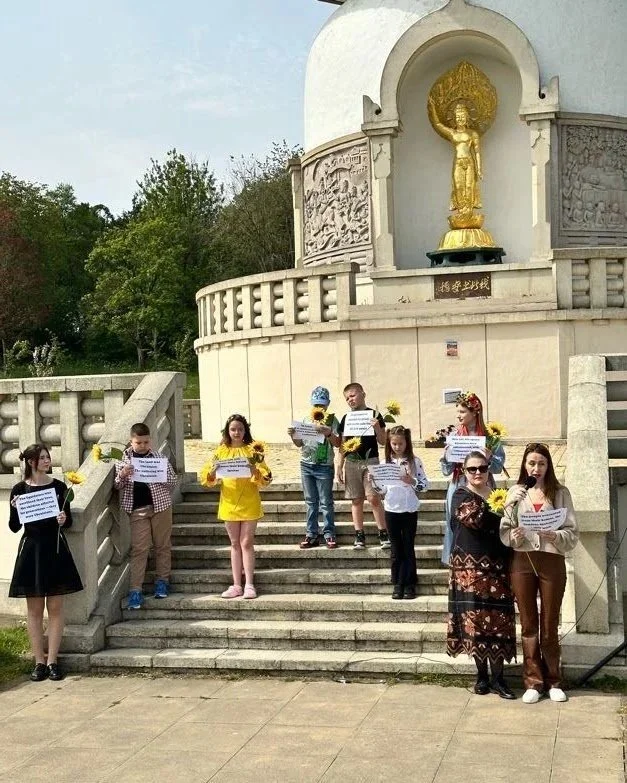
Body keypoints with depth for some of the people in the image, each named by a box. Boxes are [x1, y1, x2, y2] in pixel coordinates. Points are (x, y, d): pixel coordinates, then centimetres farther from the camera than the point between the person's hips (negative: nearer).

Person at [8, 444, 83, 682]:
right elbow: (14, 527, 1)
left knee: (55, 608, 1)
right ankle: (39, 662, 12)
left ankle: (52, 661, 8)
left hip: (55, 549, 0)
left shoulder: (59, 487, 2)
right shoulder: (19, 490, 1)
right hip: (31, 550, 0)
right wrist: (15, 509, -18)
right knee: (34, 609, 5)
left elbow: (69, 520, 5)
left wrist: (63, 520, -17)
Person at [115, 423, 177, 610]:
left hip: (160, 504, 0)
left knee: (162, 545, 8)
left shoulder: (159, 457, 1)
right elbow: (117, 485, 6)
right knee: (139, 549, -3)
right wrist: (122, 476, -15)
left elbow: (173, 480, 2)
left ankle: (162, 580, 23)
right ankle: (135, 590, -4)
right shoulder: (124, 458, 3)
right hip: (137, 508, 0)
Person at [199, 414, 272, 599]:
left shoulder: (253, 449, -1)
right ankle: (236, 585, 13)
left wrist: (255, 471, -26)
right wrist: (213, 472, -20)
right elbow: (206, 478, 1)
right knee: (235, 544, 9)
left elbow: (266, 478, -7)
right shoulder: (221, 451, 5)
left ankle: (249, 585, 4)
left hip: (249, 504, -2)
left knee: (246, 543, -1)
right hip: (229, 504, 3)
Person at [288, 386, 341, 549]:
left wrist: (328, 433, -24)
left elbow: (338, 443, -8)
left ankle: (329, 535, 4)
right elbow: (299, 443, 13)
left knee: (326, 502, -2)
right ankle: (311, 535, 14)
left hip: (324, 466, -4)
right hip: (306, 465, 4)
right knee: (311, 502, 9)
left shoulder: (332, 420, -2)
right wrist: (293, 436, -7)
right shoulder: (306, 420, 10)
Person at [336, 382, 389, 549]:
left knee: (373, 497, -12)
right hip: (351, 463, 4)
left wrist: (377, 428, -19)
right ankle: (359, 536, 9)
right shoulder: (346, 418, 11)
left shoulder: (374, 415, 0)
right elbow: (343, 444, 14)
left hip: (370, 461, -4)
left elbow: (383, 442, -1)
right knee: (356, 500, 5)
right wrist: (339, 466, 9)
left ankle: (383, 534, -4)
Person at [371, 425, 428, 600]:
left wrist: (412, 482, -23)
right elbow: (382, 489, 7)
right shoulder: (385, 462, 4)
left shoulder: (415, 461, -3)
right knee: (396, 549, 9)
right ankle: (397, 584, 15)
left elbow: (424, 485, -5)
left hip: (410, 510, -2)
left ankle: (409, 584, 12)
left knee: (408, 548, 6)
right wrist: (375, 483, -12)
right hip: (391, 510, 2)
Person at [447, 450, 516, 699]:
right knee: (475, 618, -1)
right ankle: (482, 674, 12)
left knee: (498, 620, -1)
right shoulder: (461, 496, 1)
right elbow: (474, 520, -18)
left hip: (497, 566, 3)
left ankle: (498, 677, 6)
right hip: (469, 566, -3)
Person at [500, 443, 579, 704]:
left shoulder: (560, 493, 2)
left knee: (549, 625, 8)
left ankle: (553, 681, 22)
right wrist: (514, 536, -19)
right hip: (522, 562, 1)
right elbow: (503, 532, 1)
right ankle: (533, 682, 19)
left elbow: (573, 532, -2)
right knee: (528, 624, 9)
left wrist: (555, 536, -21)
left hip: (552, 562, -1)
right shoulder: (515, 493, 4)